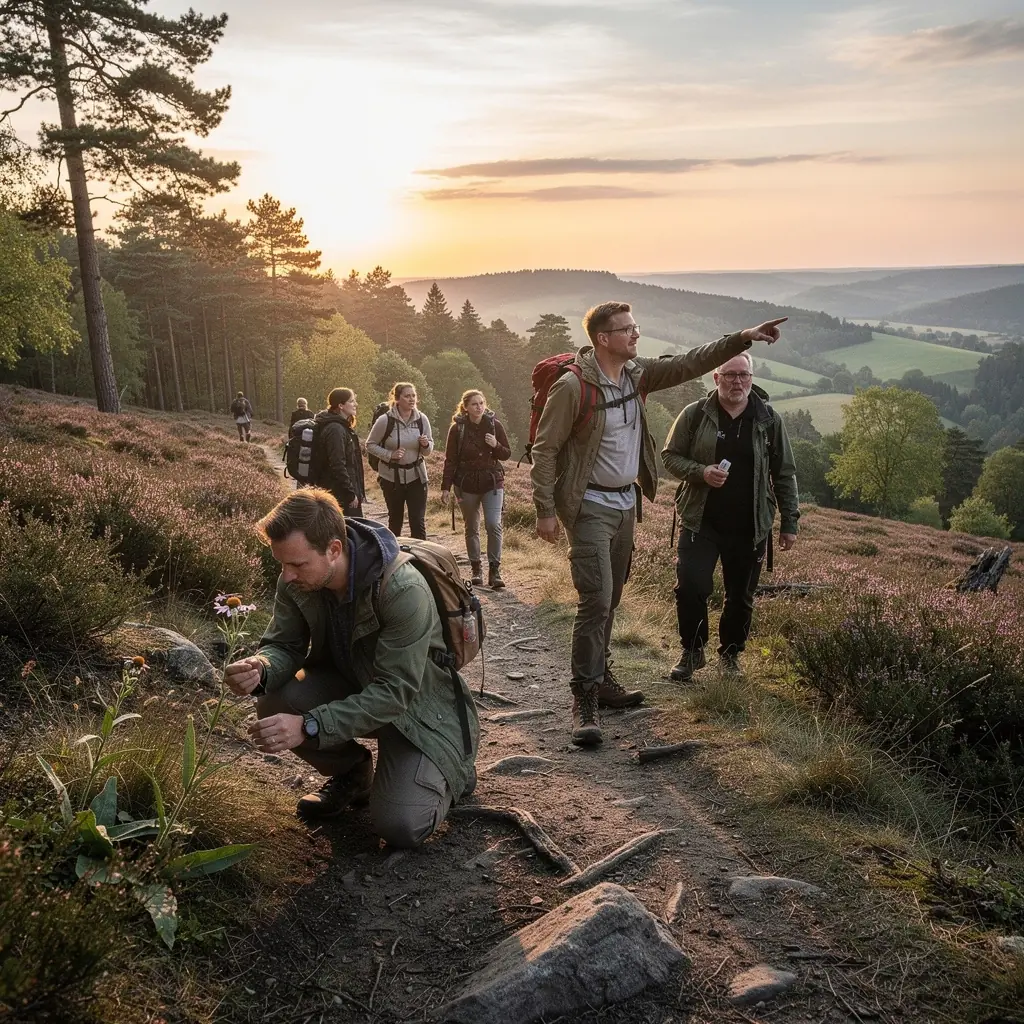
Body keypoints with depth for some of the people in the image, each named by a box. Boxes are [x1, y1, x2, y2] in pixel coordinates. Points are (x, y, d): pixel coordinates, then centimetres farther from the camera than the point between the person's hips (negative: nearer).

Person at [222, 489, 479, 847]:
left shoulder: (404, 591, -34)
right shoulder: (296, 581, -16)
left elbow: (395, 693, -33)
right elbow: (284, 645, -7)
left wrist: (309, 726, -40)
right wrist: (259, 671, -31)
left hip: (418, 706, -5)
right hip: (352, 686, 6)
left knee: (399, 827, -21)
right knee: (274, 705, -22)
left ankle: (451, 770, 13)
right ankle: (351, 773, 7)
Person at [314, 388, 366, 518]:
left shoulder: (342, 427, 15)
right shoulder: (335, 429, -18)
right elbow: (338, 466, -23)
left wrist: (356, 491, 19)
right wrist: (351, 494, -19)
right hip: (342, 496, -10)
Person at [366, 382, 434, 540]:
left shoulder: (422, 419, -4)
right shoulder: (385, 420, -13)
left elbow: (429, 448, 7)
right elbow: (370, 445, -4)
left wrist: (426, 444, -17)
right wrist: (389, 455, -18)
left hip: (416, 475, 1)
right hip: (391, 476, -1)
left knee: (418, 521, -5)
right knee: (395, 519, 14)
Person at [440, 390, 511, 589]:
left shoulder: (494, 425, -3)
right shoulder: (457, 428, -6)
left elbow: (507, 454, 4)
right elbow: (450, 460, -3)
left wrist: (496, 445, -17)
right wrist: (446, 487, -7)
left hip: (492, 483, 0)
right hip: (466, 485, 0)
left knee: (494, 524, -12)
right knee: (471, 528, 9)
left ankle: (494, 569, -5)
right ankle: (476, 569, 22)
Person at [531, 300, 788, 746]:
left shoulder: (637, 374, 5)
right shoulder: (573, 386, -17)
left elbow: (689, 363, 7)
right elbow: (545, 449, -14)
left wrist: (742, 338, -3)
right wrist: (545, 510, -15)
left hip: (625, 502, 8)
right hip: (590, 506, -8)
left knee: (610, 598, 16)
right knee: (596, 600, -12)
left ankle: (600, 678, 29)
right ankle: (585, 697, -3)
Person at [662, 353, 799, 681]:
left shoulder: (769, 420, 2)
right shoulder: (695, 414, -3)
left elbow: (784, 474, 7)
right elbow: (671, 456, 3)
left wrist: (789, 522, 5)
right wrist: (701, 473, -16)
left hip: (750, 527, 2)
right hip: (701, 521, -1)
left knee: (741, 597, 10)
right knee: (690, 587, -9)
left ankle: (730, 652, 33)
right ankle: (692, 651, 14)